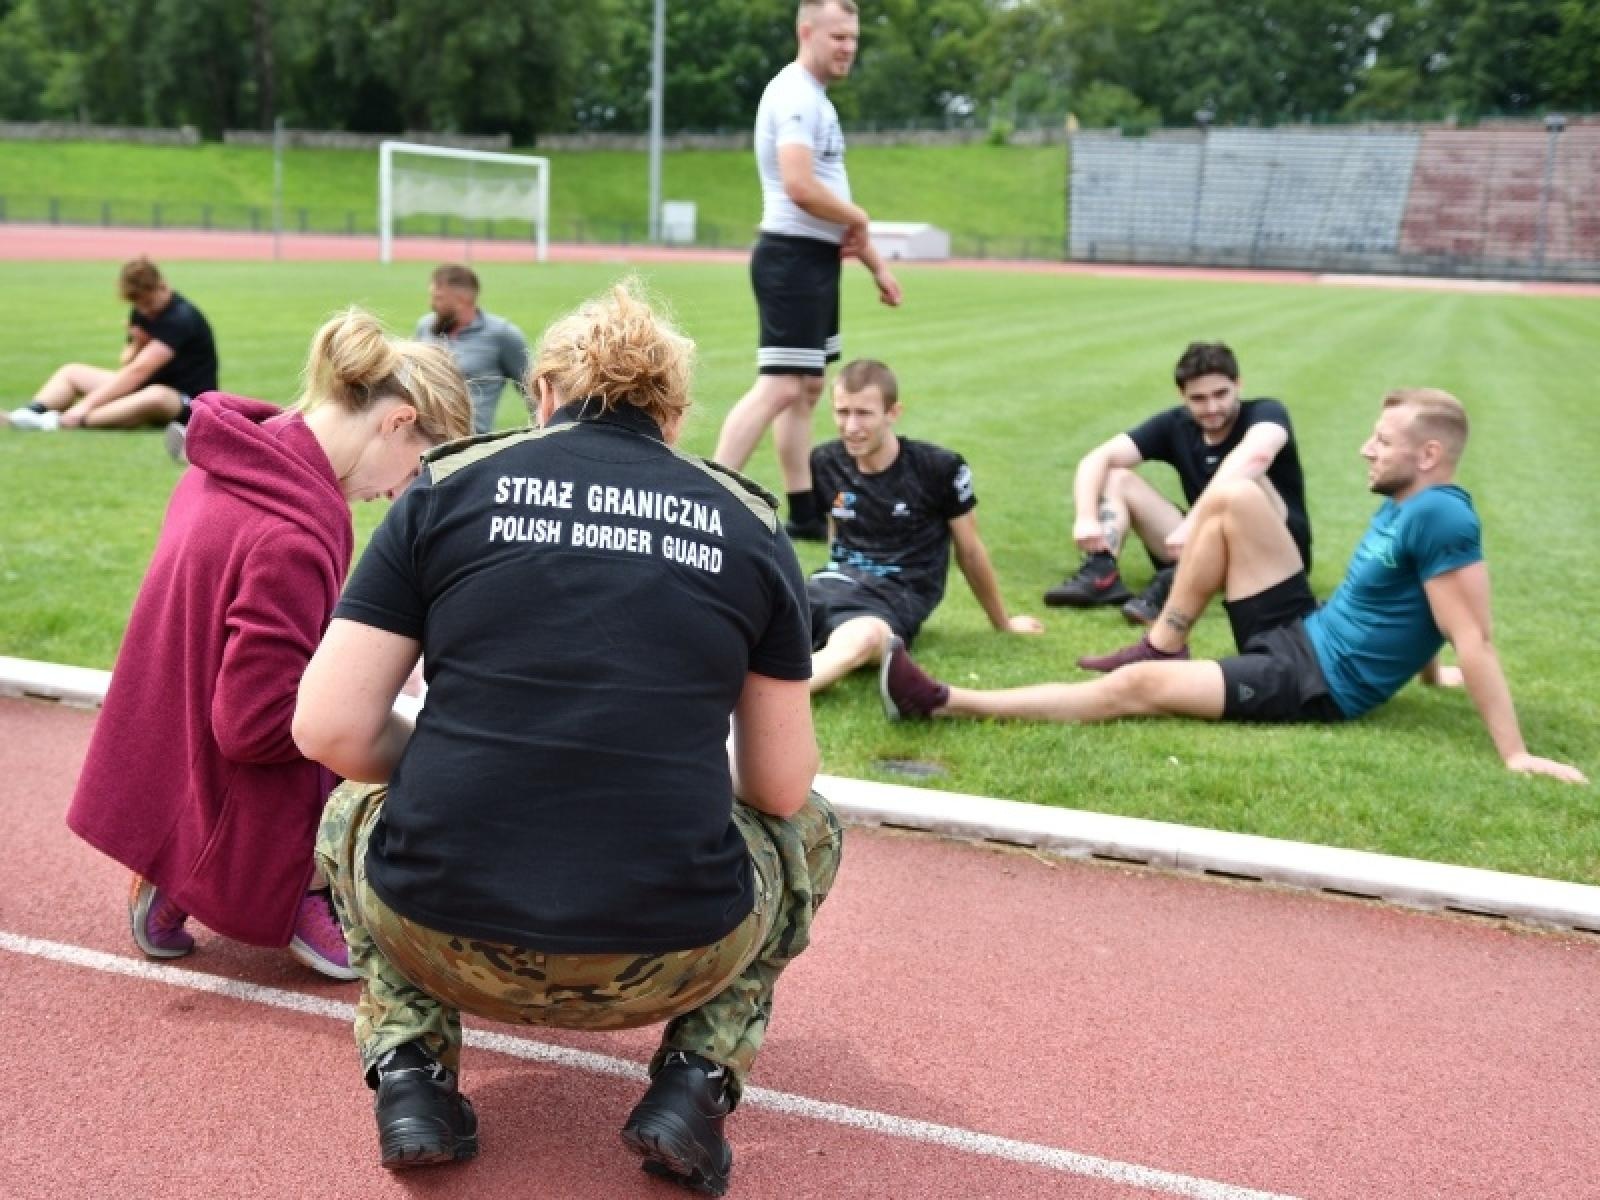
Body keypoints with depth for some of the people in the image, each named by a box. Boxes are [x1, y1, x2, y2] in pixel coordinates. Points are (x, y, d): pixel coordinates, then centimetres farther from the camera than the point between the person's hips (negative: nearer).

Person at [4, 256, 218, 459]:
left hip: (189, 401, -9)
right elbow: (127, 365, 11)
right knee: (71, 372, 7)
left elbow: (137, 371, -27)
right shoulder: (142, 312, 6)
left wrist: (87, 404, -31)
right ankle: (33, 412, -22)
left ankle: (62, 422, -43)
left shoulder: (181, 319, -21)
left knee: (156, 396, -43)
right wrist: (136, 346, -13)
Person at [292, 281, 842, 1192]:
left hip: (445, 936, 1)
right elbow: (780, 786, 8)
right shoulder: (749, 526, 6)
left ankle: (408, 1067, 14)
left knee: (355, 808, 35)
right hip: (667, 959, 0)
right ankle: (698, 1075, 12)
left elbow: (330, 728, 0)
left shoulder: (450, 486, 4)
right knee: (808, 831, 32)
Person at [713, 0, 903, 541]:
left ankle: (804, 514, 21)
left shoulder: (816, 99, 19)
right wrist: (857, 218, -10)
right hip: (793, 257, -11)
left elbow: (831, 193, 23)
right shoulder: (794, 95, -14)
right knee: (779, 388, -15)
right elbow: (800, 188, -27)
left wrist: (875, 264, 21)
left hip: (815, 259, 11)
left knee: (807, 388, 13)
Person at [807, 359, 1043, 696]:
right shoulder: (823, 464, 6)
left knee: (859, 639, -42)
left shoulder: (939, 468, -4)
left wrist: (1002, 622, 21)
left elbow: (969, 551, 9)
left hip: (897, 594, -5)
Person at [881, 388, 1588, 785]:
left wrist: (1513, 755, -25)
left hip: (1318, 685, -9)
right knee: (1231, 497, 0)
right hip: (1301, 634, 9)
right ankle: (1162, 645, 8)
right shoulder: (1403, 506, 9)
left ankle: (945, 703, -21)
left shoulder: (1440, 516, -21)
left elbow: (1472, 640, -25)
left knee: (1135, 687, -19)